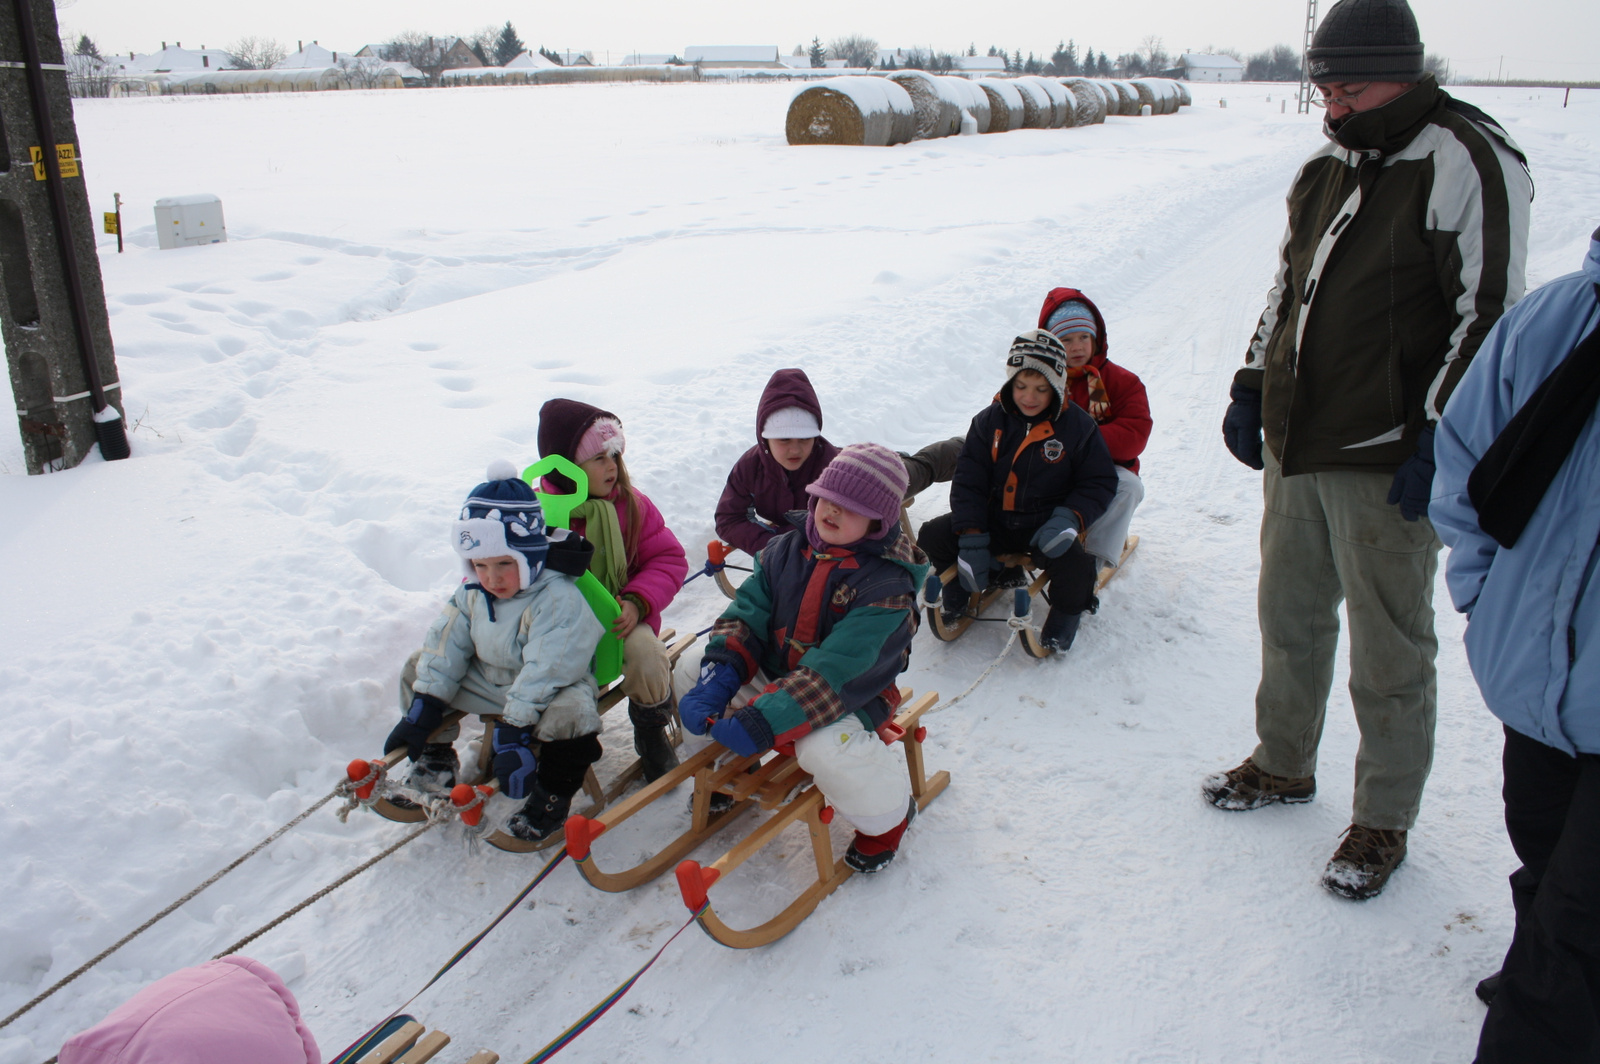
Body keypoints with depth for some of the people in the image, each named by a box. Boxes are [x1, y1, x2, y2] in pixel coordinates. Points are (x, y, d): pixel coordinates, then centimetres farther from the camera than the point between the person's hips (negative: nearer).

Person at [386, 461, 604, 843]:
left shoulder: (559, 601, -28)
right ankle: (436, 758, 13)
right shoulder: (473, 593, -4)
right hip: (487, 682, 7)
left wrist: (514, 733, -36)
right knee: (419, 668, 3)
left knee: (570, 711, -38)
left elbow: (543, 673, -33)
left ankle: (551, 800, -16)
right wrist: (421, 711, -8)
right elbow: (446, 645, -3)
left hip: (551, 693, -7)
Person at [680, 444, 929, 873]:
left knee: (825, 750, -35)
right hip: (771, 674, 6)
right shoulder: (787, 551, -1)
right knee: (700, 698, -11)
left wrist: (768, 718, -36)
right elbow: (747, 613, -2)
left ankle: (885, 814, 0)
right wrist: (719, 674, -21)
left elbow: (838, 671, -29)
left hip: (847, 698, -6)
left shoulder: (887, 585, -22)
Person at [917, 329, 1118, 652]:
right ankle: (957, 589, 19)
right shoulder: (990, 422, -3)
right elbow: (968, 482, -3)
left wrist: (1070, 519, -21)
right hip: (994, 522, 3)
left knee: (1073, 565, -33)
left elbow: (1100, 483, -1)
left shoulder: (1077, 425, -8)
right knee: (932, 538, -14)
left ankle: (1067, 609, 5)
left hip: (1048, 527, -3)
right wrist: (971, 540, -14)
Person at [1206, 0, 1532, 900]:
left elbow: (1491, 314, -15)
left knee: (1389, 654, 4)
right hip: (1295, 450, 8)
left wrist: (1439, 440, -19)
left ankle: (1384, 822, 22)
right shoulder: (1329, 167, 13)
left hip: (1388, 463, -8)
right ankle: (1285, 766, 39)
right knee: (1290, 618, 19)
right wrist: (1252, 385, 15)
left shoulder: (1466, 161, -11)